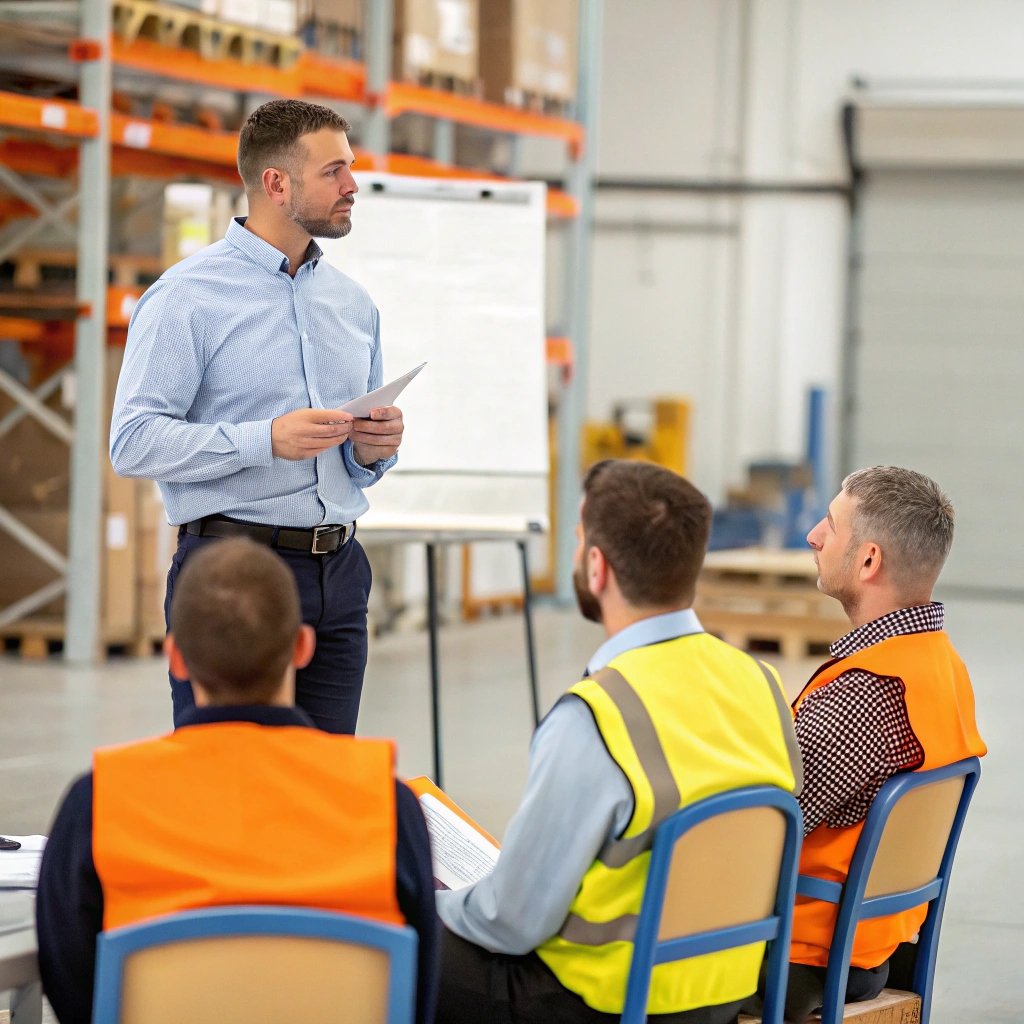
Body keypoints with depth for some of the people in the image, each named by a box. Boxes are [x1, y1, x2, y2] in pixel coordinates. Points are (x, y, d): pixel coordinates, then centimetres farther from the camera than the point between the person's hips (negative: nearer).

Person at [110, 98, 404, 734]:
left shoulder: (353, 302, 17)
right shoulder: (188, 295, -4)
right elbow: (134, 442, -13)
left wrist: (374, 448, 1)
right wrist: (266, 439, -21)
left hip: (337, 573, 6)